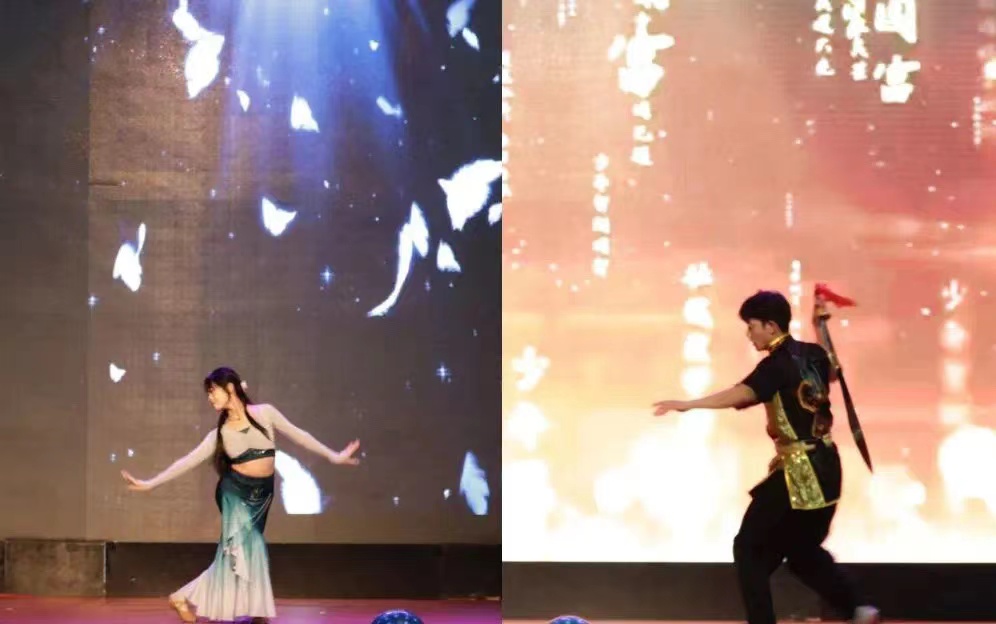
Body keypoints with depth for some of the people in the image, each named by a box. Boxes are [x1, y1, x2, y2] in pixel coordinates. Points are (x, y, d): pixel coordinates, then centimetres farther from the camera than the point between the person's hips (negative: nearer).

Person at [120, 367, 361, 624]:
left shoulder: (264, 413, 0)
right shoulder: (220, 432, 1)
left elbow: (297, 434, 5)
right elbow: (189, 460, 1)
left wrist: (334, 456, 4)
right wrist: (150, 483, -4)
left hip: (261, 494, 1)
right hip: (235, 492, -1)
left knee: (249, 548, 1)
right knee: (242, 547, -9)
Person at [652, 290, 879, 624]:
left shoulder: (777, 365, -17)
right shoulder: (812, 354, 6)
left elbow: (741, 394, -35)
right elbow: (832, 373, 31)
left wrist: (687, 404, -44)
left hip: (798, 472, -9)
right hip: (824, 466, 9)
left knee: (750, 549, 0)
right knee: (803, 549, 24)